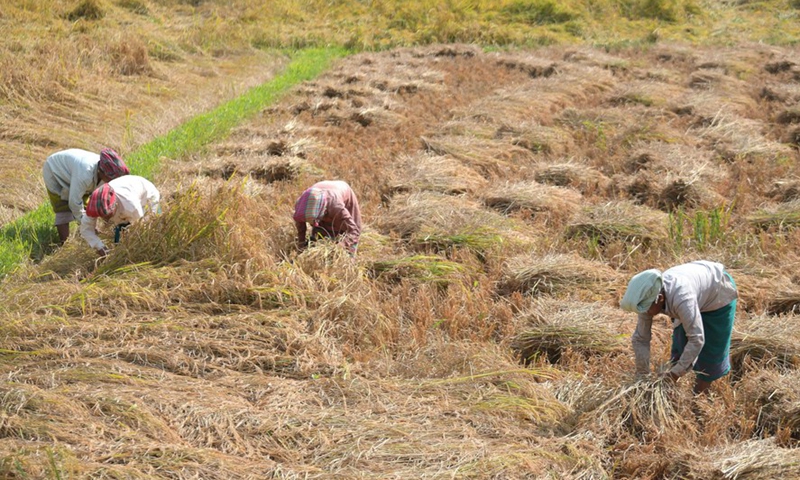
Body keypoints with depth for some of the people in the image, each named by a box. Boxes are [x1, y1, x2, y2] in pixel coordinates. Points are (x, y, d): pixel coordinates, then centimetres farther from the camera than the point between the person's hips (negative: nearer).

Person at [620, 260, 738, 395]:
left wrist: (674, 373, -41)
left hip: (719, 293, -6)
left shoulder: (681, 299, -47)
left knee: (712, 347, 1)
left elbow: (696, 339, -44)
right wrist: (642, 375, -16)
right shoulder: (649, 298, -25)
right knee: (680, 343, 8)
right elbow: (640, 339, -17)